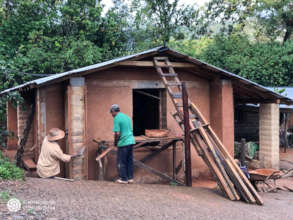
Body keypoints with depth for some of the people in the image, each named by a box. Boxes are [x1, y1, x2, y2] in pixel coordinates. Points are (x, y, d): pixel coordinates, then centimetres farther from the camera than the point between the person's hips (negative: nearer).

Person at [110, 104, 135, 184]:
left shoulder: (116, 119, -11)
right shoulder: (127, 117, 13)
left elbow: (117, 133, -17)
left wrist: (115, 142, -2)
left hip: (123, 143, -7)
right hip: (131, 141, 7)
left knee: (121, 162, 5)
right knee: (130, 161, 13)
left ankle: (124, 179, 10)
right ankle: (130, 178, 18)